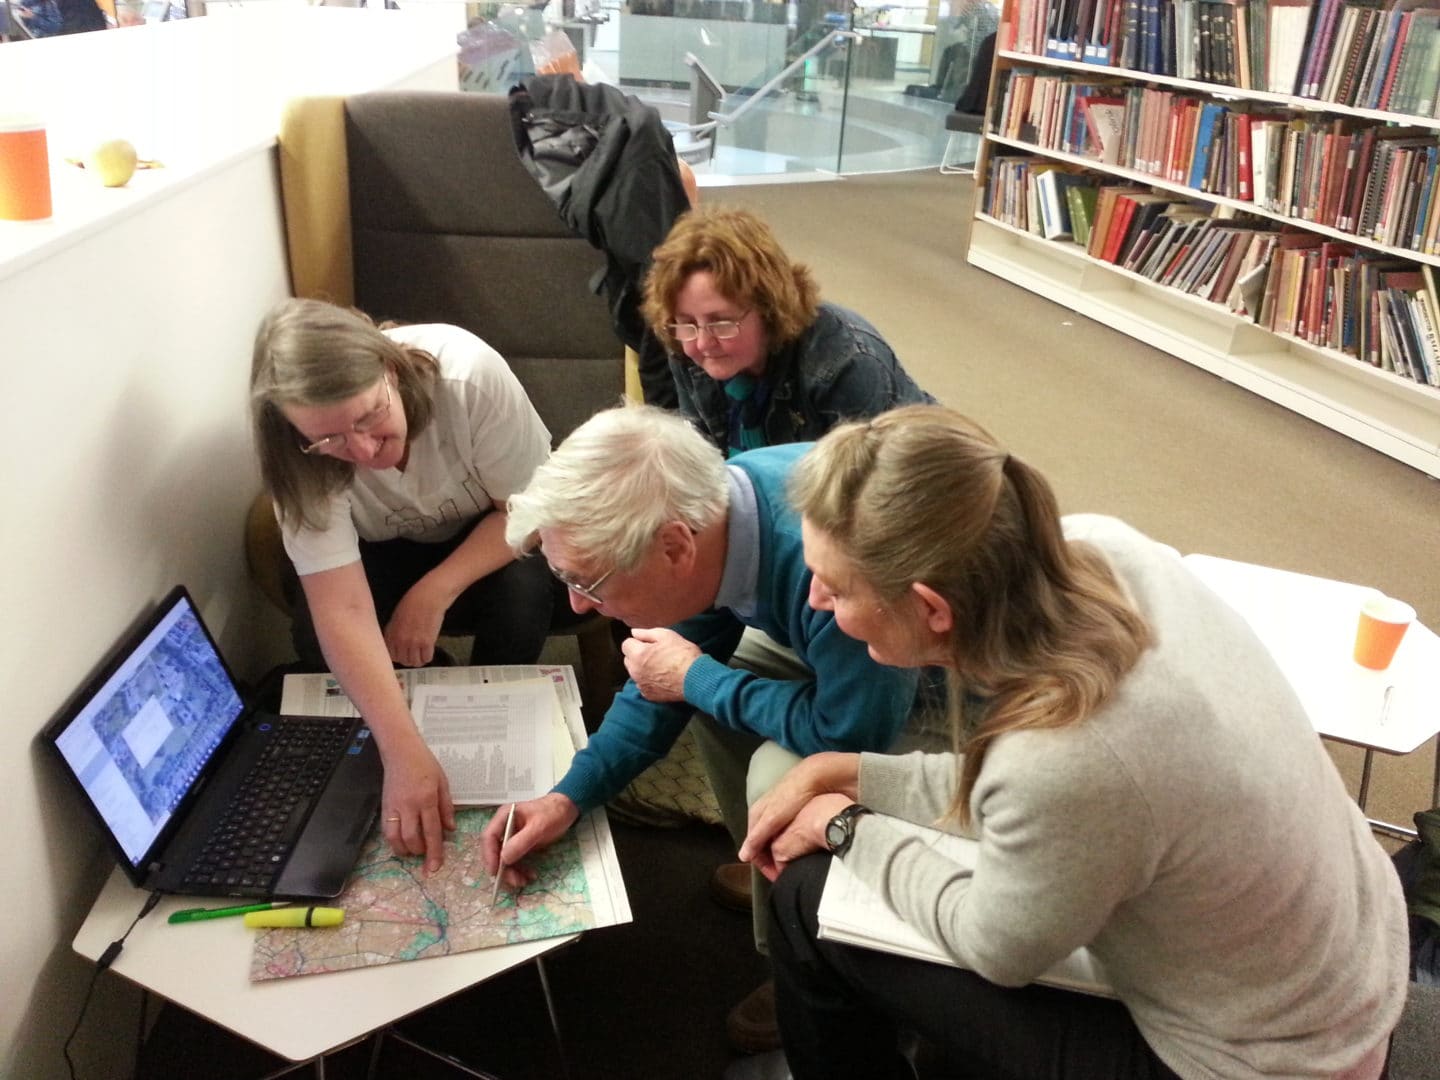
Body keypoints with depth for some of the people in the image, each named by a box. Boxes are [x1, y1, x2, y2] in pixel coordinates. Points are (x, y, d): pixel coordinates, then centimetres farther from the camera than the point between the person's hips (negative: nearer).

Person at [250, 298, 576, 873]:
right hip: (388, 552, 1)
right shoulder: (303, 458, -30)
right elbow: (343, 610, -37)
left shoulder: (469, 372, -35)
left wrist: (434, 593, -32)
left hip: (495, 537, -1)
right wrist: (406, 755, -47)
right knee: (317, 636, -26)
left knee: (521, 590, -33)